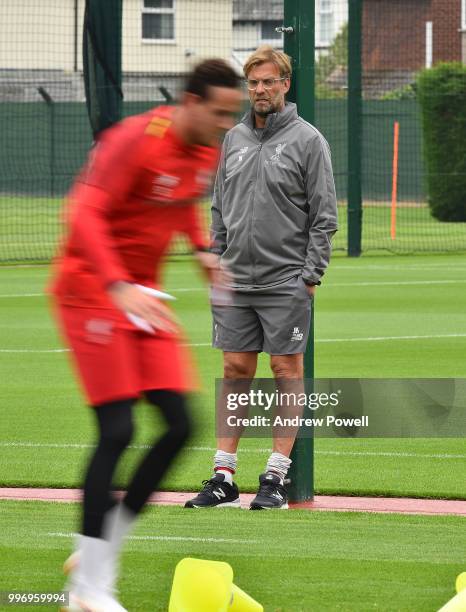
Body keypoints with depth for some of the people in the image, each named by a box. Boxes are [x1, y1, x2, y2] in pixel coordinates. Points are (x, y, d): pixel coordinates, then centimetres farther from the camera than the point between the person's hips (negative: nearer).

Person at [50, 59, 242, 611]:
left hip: (143, 292, 8)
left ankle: (99, 553, 11)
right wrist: (119, 288, -39)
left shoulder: (208, 151, 5)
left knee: (179, 424, -1)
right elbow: (84, 214, -29)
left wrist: (202, 249, 11)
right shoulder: (136, 140, -21)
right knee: (117, 430, -14)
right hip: (91, 290, -8)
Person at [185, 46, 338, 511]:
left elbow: (324, 215, -5)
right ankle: (223, 477, 8)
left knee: (287, 370, -1)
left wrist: (311, 273, -11)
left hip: (285, 281, -5)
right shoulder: (233, 139, 12)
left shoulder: (307, 140, -4)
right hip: (234, 280, 5)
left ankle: (276, 477, 2)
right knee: (236, 371, 5)